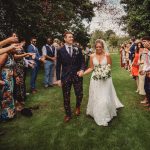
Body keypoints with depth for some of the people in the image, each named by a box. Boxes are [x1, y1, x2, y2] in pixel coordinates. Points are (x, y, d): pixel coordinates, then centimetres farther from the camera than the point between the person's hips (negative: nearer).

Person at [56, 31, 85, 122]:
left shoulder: (78, 49, 3)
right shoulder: (60, 51, -1)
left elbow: (82, 61, 6)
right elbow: (58, 66, 1)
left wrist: (82, 69, -14)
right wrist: (58, 78, -2)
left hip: (77, 76, 1)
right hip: (65, 77, -1)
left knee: (79, 94, 6)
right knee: (66, 97, 9)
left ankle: (78, 107, 41)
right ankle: (68, 114, 30)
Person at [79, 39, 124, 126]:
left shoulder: (107, 55, -6)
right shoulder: (92, 56, -1)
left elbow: (110, 67, 3)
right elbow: (91, 68, 5)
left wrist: (105, 71, -17)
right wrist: (83, 73, -8)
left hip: (105, 79, -2)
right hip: (95, 79, 2)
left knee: (105, 98, 0)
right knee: (96, 98, 8)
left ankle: (105, 116, 21)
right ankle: (98, 115, 28)